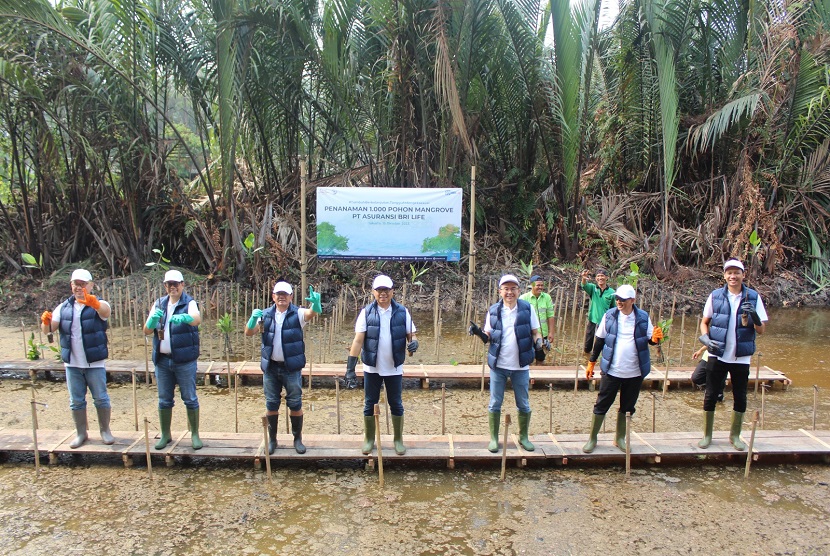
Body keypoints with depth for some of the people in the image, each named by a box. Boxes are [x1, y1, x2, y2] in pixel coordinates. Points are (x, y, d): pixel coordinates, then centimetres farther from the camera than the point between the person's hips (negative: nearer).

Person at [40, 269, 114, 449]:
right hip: (72, 364, 4)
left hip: (95, 363, -4)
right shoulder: (64, 307, 6)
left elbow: (106, 312, -33)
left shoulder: (98, 305, -8)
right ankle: (81, 433, 26)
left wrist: (94, 303, -56)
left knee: (101, 399, 5)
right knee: (76, 401, 13)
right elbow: (49, 329, -2)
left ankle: (105, 431, 21)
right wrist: (46, 321, -26)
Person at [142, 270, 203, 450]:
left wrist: (183, 318, -51)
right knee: (164, 400, 12)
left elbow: (197, 318, -28)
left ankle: (195, 435, 13)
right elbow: (146, 331, 2)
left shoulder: (189, 303, -5)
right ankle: (165, 435, 25)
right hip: (162, 359, 4)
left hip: (185, 360, -4)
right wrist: (152, 320, -21)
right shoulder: (158, 304, 8)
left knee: (190, 399, 2)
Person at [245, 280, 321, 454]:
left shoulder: (298, 314, -4)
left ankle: (298, 438, 22)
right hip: (270, 367, 2)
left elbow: (311, 313, -25)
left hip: (292, 368, -2)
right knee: (271, 404, 11)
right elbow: (248, 332, -4)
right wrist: (253, 318, -25)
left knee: (295, 404, 5)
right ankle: (272, 439, 26)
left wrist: (316, 304, -50)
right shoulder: (265, 315, 4)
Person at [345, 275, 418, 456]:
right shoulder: (366, 312, -6)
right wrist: (350, 366, -15)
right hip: (371, 368, 0)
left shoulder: (402, 312, -4)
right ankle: (369, 439, 26)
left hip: (394, 368, 0)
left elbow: (412, 334, 3)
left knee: (396, 404, 10)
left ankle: (398, 440, 25)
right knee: (369, 404, 10)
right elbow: (358, 340, -9)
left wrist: (414, 342, -22)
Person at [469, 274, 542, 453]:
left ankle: (523, 437, 30)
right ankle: (494, 438, 21)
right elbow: (488, 337, 3)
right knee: (495, 404, 8)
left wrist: (539, 343, -19)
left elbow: (535, 333, 2)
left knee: (523, 404, 12)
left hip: (521, 366, 0)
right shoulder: (493, 310, -1)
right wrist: (479, 333, -17)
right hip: (498, 365, 1)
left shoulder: (527, 308, -4)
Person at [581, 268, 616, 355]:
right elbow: (585, 286, -27)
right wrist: (584, 279, -50)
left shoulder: (612, 292, -4)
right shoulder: (593, 288, -3)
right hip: (592, 322, 1)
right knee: (587, 347, 15)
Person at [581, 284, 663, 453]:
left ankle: (620, 438, 31)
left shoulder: (643, 318, -4)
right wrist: (591, 362, 5)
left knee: (627, 407, 14)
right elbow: (599, 340, 3)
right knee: (601, 405, 4)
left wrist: (655, 338, -20)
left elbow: (650, 339, 4)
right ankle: (592, 438, 17)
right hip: (611, 371, -1)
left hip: (634, 373, 1)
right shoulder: (610, 316, -4)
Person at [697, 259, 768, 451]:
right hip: (718, 355, 0)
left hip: (741, 357, 1)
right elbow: (705, 322, 7)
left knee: (740, 398, 11)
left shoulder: (753, 297, -1)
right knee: (710, 396, 6)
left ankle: (735, 435, 29)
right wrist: (705, 337, -12)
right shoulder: (715, 296, -1)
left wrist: (753, 315, -22)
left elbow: (761, 329, -1)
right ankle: (707, 435, 21)